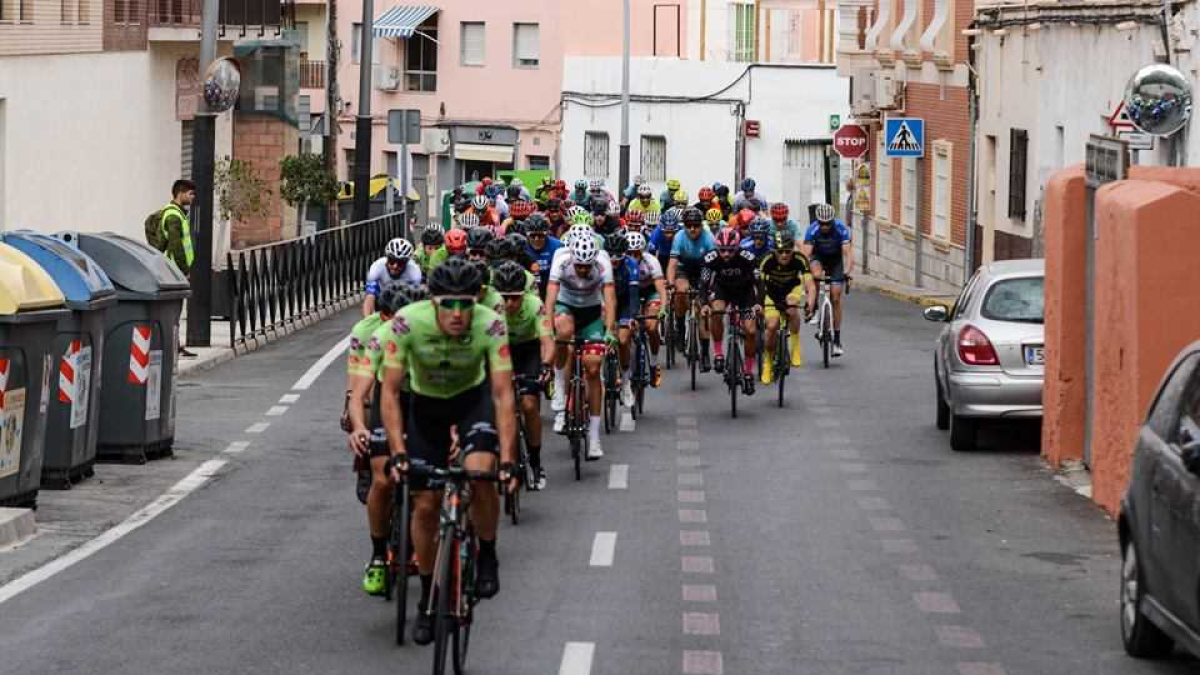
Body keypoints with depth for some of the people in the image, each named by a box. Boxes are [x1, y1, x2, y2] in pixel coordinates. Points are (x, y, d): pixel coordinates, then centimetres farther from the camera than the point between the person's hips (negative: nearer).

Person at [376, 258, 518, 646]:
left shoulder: (490, 326, -32)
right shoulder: (408, 323, -32)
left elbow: (503, 396, -30)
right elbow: (390, 392, -25)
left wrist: (507, 460, -37)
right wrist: (398, 453, -34)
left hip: (473, 398, -1)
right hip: (426, 403, 1)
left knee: (480, 474, -28)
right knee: (425, 505, -2)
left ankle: (487, 557, -1)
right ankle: (428, 599, 18)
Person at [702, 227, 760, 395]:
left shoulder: (746, 258, -31)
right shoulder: (711, 259, -28)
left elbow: (759, 281, -28)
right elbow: (705, 283, -23)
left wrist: (758, 303, -42)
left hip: (744, 290, 0)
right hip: (722, 288, 1)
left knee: (751, 331, -11)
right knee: (716, 312, -32)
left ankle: (748, 373, 6)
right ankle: (718, 354, -15)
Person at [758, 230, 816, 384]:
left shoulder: (800, 260, -30)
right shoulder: (768, 261, -30)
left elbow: (810, 285, -37)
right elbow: (759, 284, -35)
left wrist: (811, 304, -55)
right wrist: (758, 304, -52)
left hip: (792, 288, 0)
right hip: (772, 292, 0)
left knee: (792, 309, -34)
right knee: (772, 326, -16)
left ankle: (795, 347, -15)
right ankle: (768, 362, 8)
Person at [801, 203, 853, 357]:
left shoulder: (841, 229, -28)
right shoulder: (812, 230, -27)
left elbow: (848, 253, -33)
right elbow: (806, 254, -33)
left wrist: (847, 271, -50)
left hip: (835, 261, 0)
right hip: (818, 258, 0)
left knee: (835, 299, -6)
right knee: (815, 275, -36)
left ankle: (837, 340, 1)